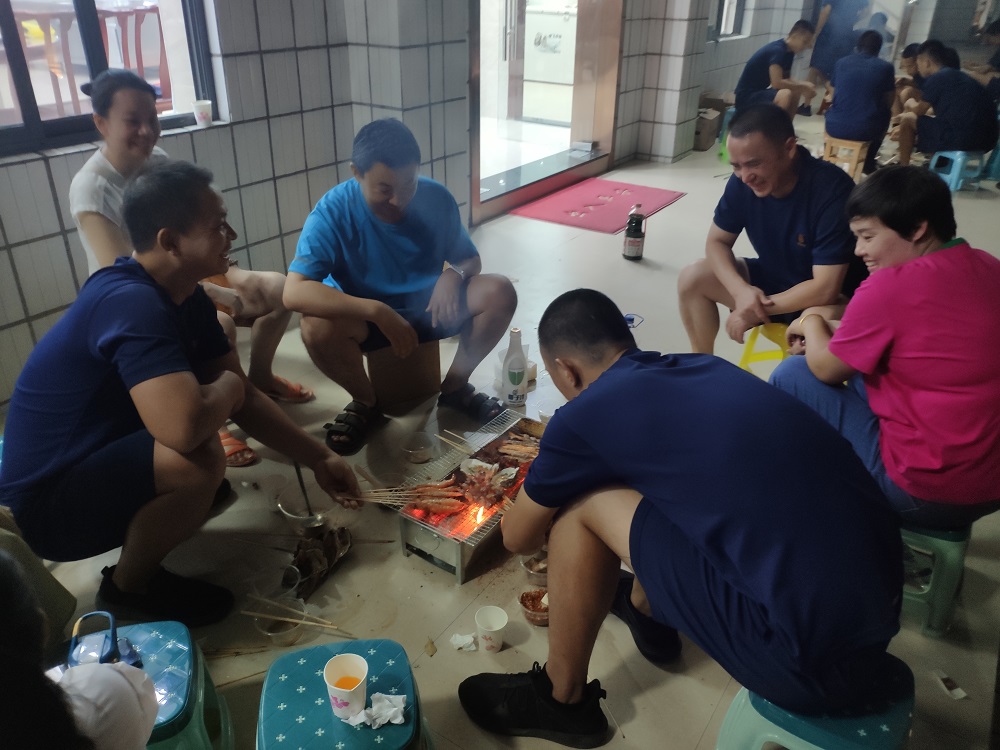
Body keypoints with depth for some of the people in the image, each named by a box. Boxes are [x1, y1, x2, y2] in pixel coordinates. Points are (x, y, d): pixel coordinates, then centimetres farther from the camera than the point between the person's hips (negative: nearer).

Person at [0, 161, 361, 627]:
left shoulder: (186, 296, 0)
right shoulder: (130, 303, -29)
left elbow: (244, 396, 4)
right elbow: (184, 427, -43)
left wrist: (318, 458, -1)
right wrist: (226, 387, -20)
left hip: (98, 464, 9)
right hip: (46, 504, -9)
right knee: (199, 461, -32)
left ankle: (138, 567, 14)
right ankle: (127, 589, -1)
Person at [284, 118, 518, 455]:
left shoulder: (437, 198, -13)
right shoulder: (333, 211, -22)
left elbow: (470, 259, 1)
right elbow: (294, 292, -33)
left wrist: (454, 274, -25)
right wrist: (379, 312, -42)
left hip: (427, 307, 3)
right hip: (365, 317, -2)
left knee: (500, 293, -21)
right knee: (317, 326, -35)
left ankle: (455, 386, 2)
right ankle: (366, 402, -4)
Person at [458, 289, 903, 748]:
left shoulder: (585, 416, -9)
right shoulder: (705, 368, 11)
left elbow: (518, 538, 9)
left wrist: (539, 500, 33)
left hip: (813, 659, -8)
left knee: (581, 503, -2)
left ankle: (562, 699, 16)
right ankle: (645, 608, 41)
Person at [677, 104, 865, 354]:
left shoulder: (832, 189, -30)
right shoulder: (743, 181, -15)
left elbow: (825, 289, -31)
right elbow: (717, 242, -4)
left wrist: (757, 309, -24)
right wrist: (741, 290, -22)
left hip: (834, 299, -6)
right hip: (774, 280, 6)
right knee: (693, 278, -7)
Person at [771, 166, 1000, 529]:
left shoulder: (891, 286, -21)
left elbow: (826, 368, -9)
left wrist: (811, 323, 10)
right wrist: (835, 329, 9)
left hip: (924, 492, -8)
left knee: (793, 375, 2)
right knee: (862, 362, 23)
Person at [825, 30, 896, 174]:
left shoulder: (841, 63, 8)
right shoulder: (885, 67, 2)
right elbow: (889, 103, 10)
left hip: (835, 127, 1)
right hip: (865, 130, -1)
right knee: (885, 114, 33)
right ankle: (868, 163, 42)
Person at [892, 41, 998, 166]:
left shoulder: (936, 78, -5)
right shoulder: (957, 75, 22)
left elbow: (919, 111, 5)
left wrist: (910, 105, 28)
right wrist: (905, 130, 32)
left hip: (961, 139, -9)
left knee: (907, 119, 3)